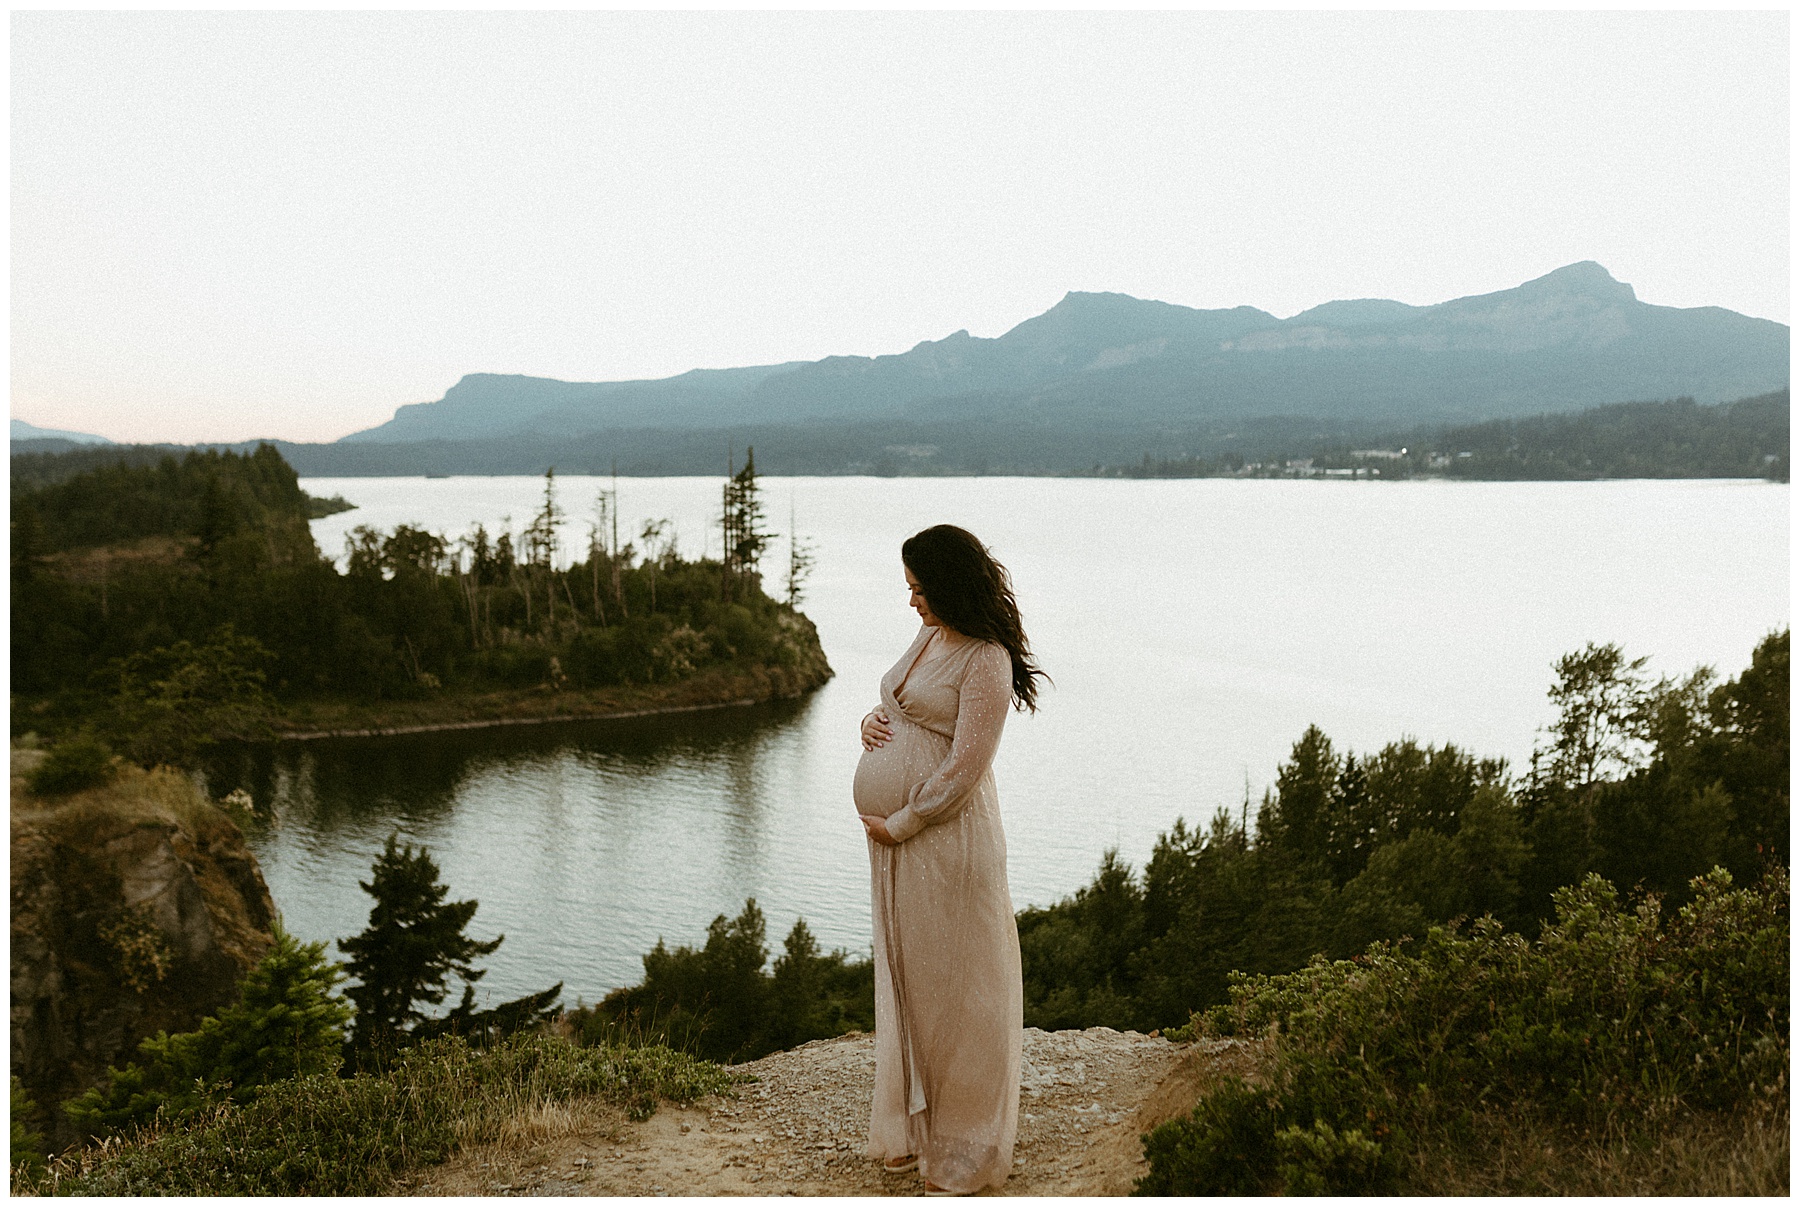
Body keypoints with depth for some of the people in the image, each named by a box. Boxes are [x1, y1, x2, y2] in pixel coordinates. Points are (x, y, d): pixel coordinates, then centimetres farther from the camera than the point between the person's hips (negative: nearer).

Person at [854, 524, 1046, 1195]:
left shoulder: (986, 661, -16)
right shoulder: (928, 637, 10)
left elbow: (963, 770, -19)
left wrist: (899, 825, -13)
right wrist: (871, 721, 2)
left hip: (946, 839, -9)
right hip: (894, 841, 9)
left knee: (952, 990, 3)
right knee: (904, 982, 17)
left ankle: (962, 1153, 18)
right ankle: (913, 1129, 33)